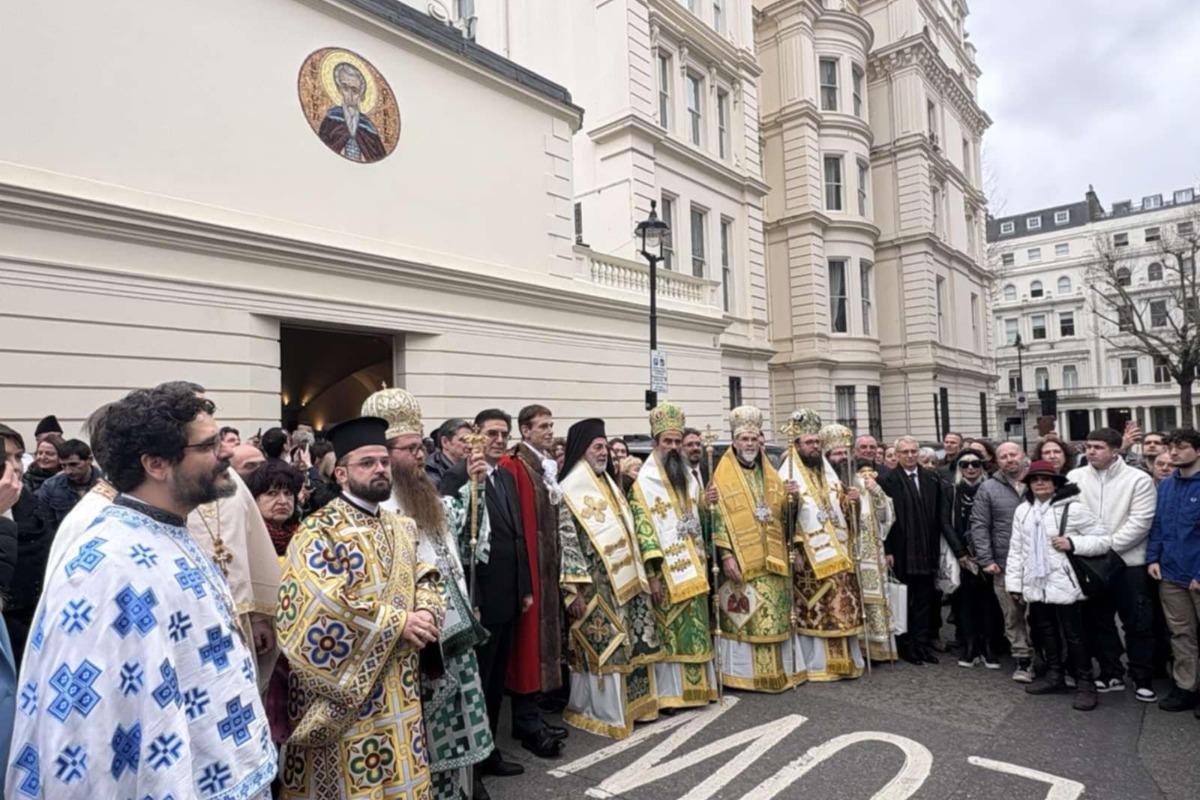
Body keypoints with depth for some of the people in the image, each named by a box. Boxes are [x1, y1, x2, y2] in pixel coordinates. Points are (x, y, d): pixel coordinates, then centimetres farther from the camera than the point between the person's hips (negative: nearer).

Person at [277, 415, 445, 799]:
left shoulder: (403, 527, 10)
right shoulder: (319, 532, -13)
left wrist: (426, 613, -12)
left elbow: (427, 579, 11)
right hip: (348, 693, -6)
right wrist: (398, 623, -19)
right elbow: (318, 606, -23)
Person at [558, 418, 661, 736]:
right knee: (602, 649, 1)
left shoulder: (608, 484, 15)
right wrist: (575, 590, -20)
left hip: (623, 581, 8)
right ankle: (604, 712, 15)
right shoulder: (570, 491, -12)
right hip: (594, 586, -8)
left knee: (629, 646, 14)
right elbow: (566, 542, -17)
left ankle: (630, 703, 28)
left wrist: (636, 575, 17)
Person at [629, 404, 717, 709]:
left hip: (692, 567, 6)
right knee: (670, 630, 0)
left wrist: (702, 562, 8)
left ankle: (696, 686, 25)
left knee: (695, 628, 13)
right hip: (666, 570, -6)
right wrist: (651, 574, -18)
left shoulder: (689, 474, 12)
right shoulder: (644, 481, -9)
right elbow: (642, 527, -14)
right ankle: (670, 692, 11)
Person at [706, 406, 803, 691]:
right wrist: (726, 556, -17)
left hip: (772, 559, 5)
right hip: (741, 560, -5)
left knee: (775, 614, 10)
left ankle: (777, 669, 23)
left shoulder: (769, 473, 13)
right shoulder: (723, 476, -5)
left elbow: (782, 512, 15)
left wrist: (789, 497, -5)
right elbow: (718, 519, -10)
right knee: (744, 616, -2)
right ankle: (746, 672, 10)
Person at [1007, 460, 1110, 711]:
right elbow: (1016, 549, 8)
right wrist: (1014, 582, 5)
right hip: (1035, 584, 5)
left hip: (1064, 583, -5)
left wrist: (1073, 543, -22)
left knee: (1074, 634, 4)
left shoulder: (1073, 508, -10)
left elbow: (1104, 540, -7)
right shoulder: (1022, 510, 5)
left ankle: (1085, 683, 16)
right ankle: (1054, 676, 29)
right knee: (1046, 632, 16)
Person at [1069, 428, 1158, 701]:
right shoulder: (1075, 477, 2)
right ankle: (1111, 674, 25)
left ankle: (1142, 679, 20)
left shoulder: (1138, 479, -7)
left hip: (1129, 562, -3)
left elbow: (1140, 522, -13)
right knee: (1099, 622, 11)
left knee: (1138, 623, 5)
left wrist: (1107, 546, -17)